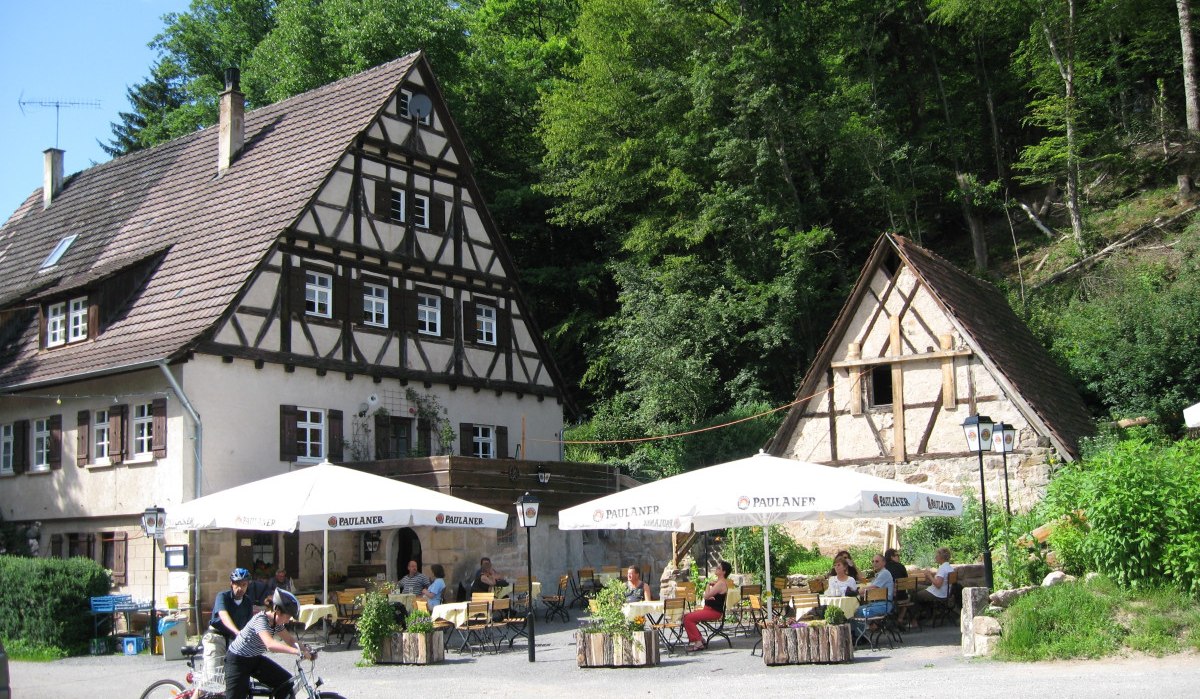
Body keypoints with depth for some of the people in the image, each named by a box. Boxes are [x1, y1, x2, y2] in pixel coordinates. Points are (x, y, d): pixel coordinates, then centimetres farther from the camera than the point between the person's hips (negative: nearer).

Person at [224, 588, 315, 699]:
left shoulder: (276, 622, -4)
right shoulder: (261, 619, -30)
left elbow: (290, 640, 3)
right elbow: (270, 644, -45)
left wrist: (306, 650, -16)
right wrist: (298, 651, -53)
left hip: (255, 659, 8)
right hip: (237, 660, -8)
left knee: (287, 682, -4)